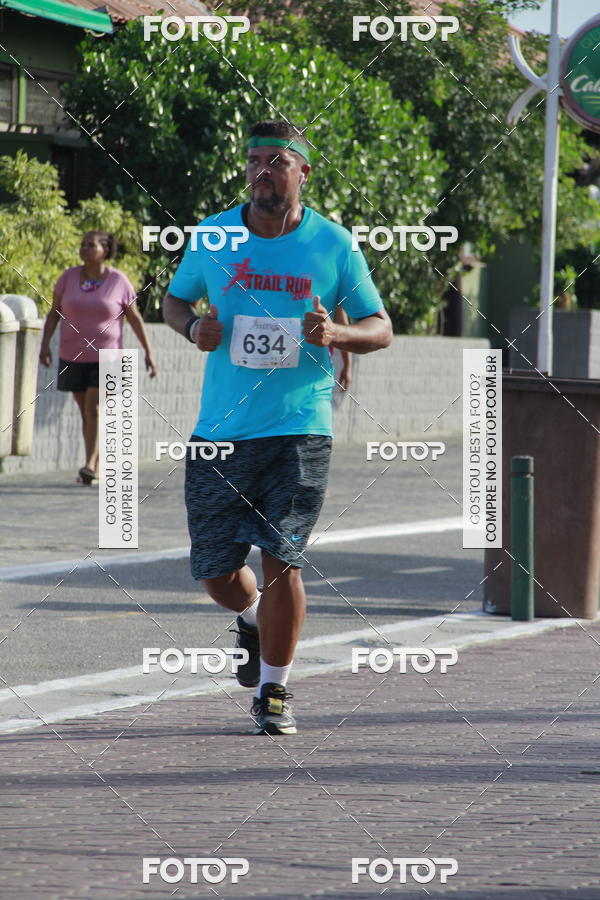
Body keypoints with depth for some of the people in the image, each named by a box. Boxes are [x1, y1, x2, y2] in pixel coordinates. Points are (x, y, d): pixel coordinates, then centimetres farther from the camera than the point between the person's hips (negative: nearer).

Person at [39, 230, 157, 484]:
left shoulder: (119, 282, -8)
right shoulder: (69, 277, -2)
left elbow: (135, 318, 0)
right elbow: (54, 313, 2)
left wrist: (149, 353, -1)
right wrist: (45, 344, -9)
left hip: (105, 357, -3)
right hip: (74, 357, 3)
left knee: (94, 410, -17)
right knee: (86, 412, 11)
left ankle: (91, 467, -22)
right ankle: (96, 468, 23)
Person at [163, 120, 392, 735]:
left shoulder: (333, 245, 0)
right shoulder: (212, 236, 5)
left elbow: (380, 328, 6)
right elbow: (174, 299, 20)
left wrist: (335, 333, -16)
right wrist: (193, 327, -4)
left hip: (299, 428, -2)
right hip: (220, 430, 2)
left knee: (281, 560, -10)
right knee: (215, 570, 4)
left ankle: (273, 692, 6)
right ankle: (253, 617, 40)